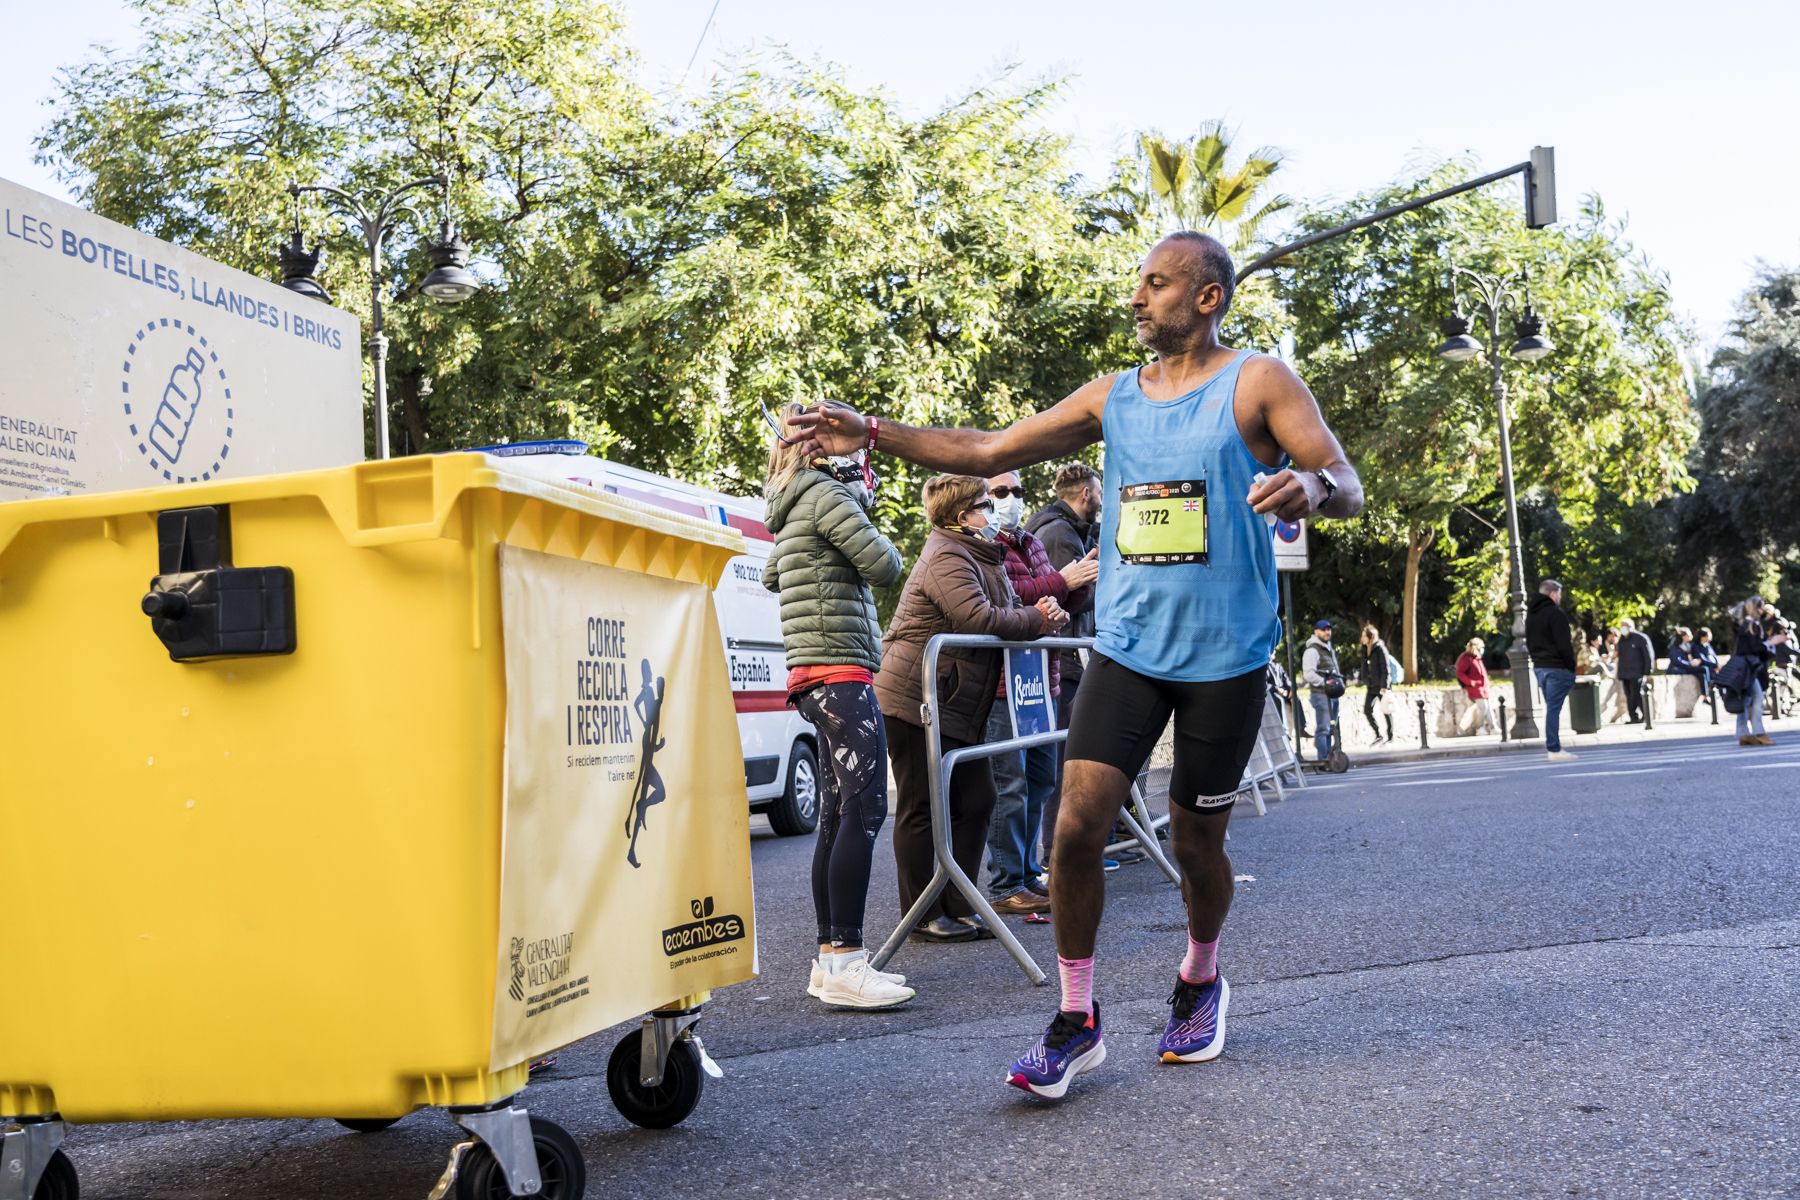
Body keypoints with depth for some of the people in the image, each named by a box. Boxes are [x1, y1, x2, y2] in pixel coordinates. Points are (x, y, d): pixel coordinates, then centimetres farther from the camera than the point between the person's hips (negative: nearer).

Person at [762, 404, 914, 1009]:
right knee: (863, 811, -15)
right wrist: (870, 532, 8)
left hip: (817, 679, 10)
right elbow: (884, 566, -12)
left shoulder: (794, 506, 22)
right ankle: (844, 963, -18)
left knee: (836, 819, 9)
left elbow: (771, 573, 37)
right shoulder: (826, 495, -8)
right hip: (840, 671, -10)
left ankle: (829, 959, 11)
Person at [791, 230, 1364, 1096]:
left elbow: (1347, 487, -10)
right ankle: (1076, 1022, 6)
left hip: (1225, 655, -3)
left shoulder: (1257, 383, -3)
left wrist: (1310, 488, -35)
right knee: (1077, 824, -8)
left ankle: (1200, 979, 37)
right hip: (1127, 646, 4)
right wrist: (873, 434, 3)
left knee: (1197, 839, 8)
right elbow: (989, 452, 11)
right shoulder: (1113, 397, 9)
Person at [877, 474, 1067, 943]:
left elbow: (1008, 612, 20)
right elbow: (979, 619, -25)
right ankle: (923, 919, 4)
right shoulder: (946, 558, -14)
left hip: (956, 706, 10)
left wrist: (1041, 613, -3)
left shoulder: (981, 558, 20)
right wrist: (1037, 618, -12)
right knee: (922, 809, -3)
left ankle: (957, 907, 17)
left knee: (974, 801, 9)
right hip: (915, 701, -10)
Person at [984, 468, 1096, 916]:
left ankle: (1028, 874, 21)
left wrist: (1083, 580, 4)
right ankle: (1006, 886, -3)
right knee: (1010, 785, -8)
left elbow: (1065, 604, 24)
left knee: (1041, 779, 12)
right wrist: (1061, 580, -20)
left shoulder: (1031, 544, 21)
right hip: (1001, 683, -9)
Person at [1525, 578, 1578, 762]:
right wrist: (1572, 666, -9)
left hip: (1539, 666, 8)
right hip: (1557, 668, -8)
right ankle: (1554, 749, -9)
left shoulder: (1531, 614, 14)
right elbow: (1564, 645, -17)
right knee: (1554, 708, -8)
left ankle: (1553, 746, 14)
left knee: (1551, 707, 14)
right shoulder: (1556, 614, -13)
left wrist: (1537, 659, 17)